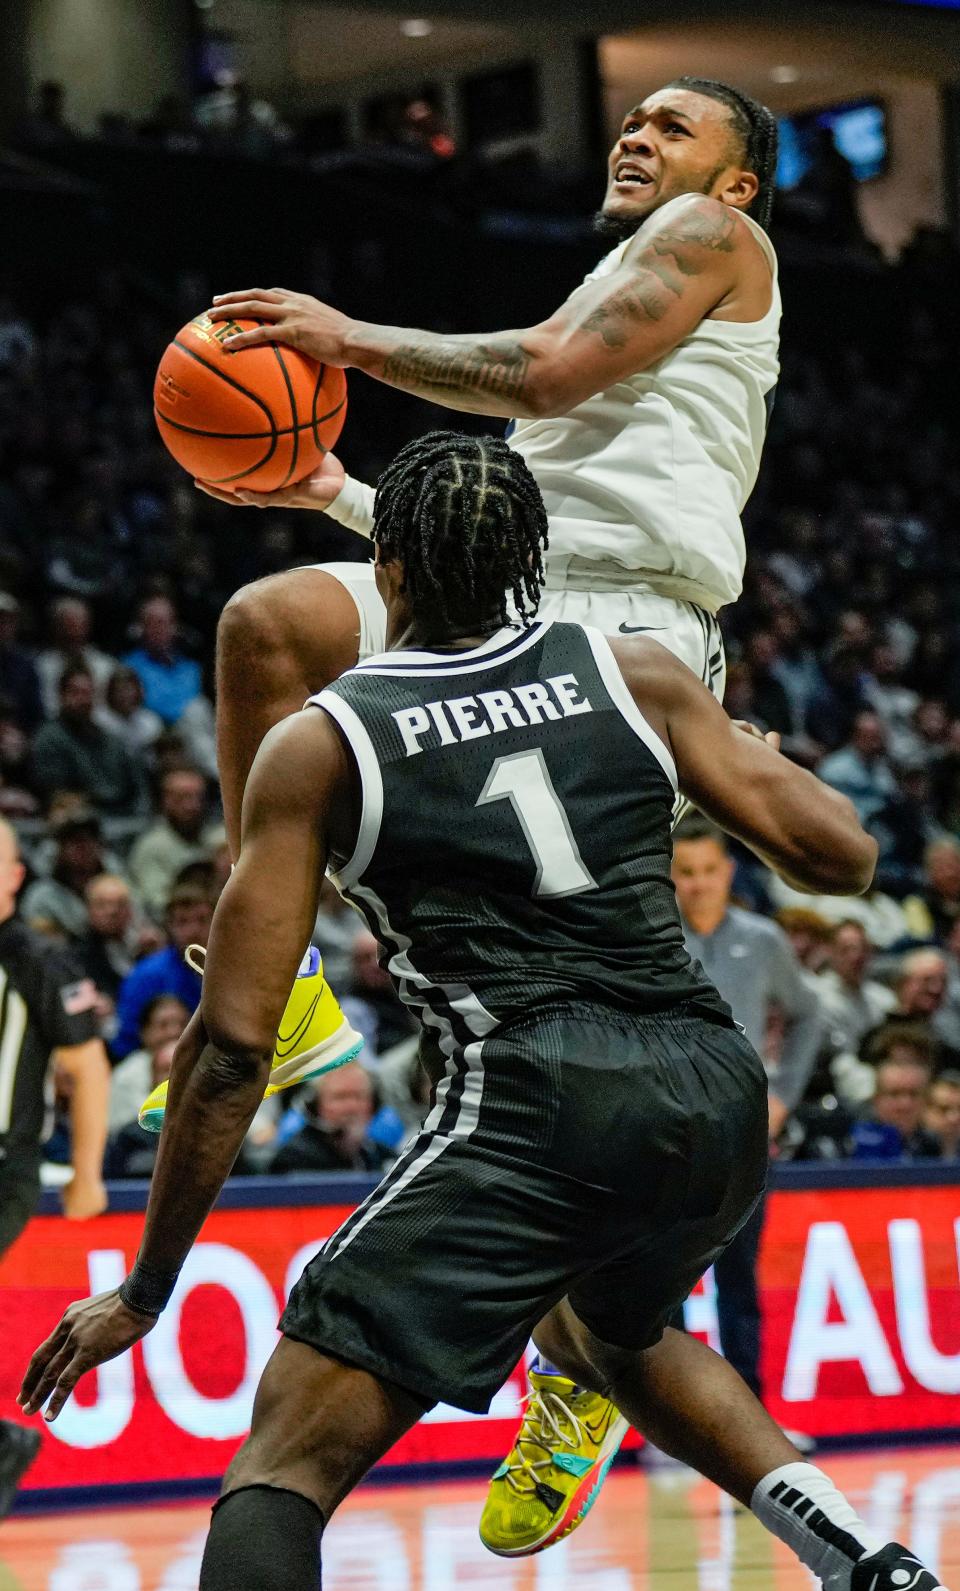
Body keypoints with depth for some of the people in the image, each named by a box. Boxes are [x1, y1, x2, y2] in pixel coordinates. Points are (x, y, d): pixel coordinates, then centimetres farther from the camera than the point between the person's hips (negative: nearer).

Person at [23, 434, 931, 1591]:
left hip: (534, 1104, -5)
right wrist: (730, 744, 32)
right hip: (717, 1100, 5)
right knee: (607, 1330, 38)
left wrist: (145, 1291, 10)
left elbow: (233, 1045, 3)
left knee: (288, 1464, -4)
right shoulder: (635, 674, 12)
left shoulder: (318, 746, 6)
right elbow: (840, 856, 12)